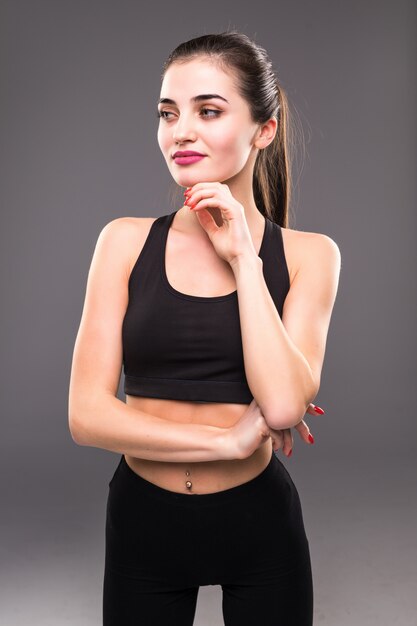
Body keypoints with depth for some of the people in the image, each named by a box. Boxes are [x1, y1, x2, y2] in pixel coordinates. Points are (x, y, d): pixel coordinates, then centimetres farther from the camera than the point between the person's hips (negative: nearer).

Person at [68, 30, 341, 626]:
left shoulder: (308, 254, -6)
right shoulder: (125, 241, -5)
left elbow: (283, 405, -20)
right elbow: (86, 413, -10)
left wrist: (242, 259, -17)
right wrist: (227, 440, -15)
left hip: (259, 519, 0)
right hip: (142, 517, 1)